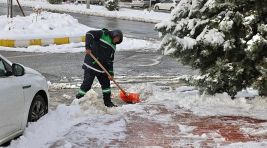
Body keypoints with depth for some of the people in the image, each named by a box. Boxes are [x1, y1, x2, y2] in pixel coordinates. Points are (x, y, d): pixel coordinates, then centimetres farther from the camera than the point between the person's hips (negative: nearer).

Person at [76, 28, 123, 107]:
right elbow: (89, 34, -17)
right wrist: (88, 47, -27)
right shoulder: (103, 34, -7)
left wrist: (111, 73, 3)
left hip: (102, 67, 8)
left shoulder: (113, 47, 14)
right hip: (91, 65, -8)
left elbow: (110, 61, 12)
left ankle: (108, 102, 22)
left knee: (106, 83, 11)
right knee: (87, 84, -6)